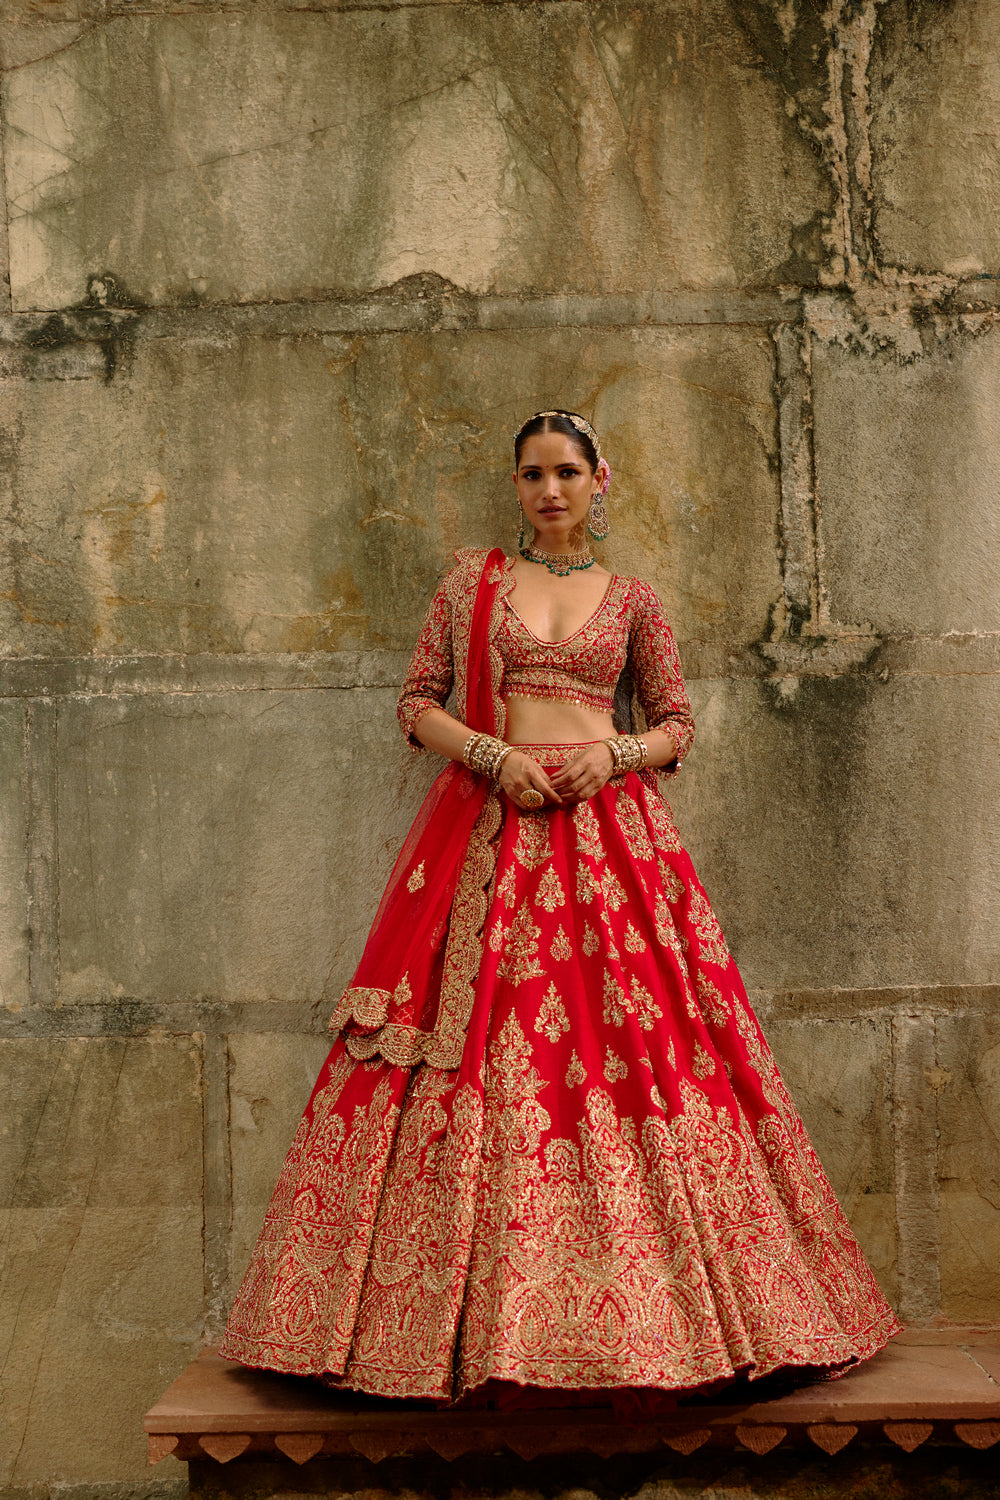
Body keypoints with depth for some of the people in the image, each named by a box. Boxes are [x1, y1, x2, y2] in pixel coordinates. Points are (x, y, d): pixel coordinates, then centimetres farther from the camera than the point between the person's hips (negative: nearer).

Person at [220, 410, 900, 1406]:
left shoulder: (631, 599, 14)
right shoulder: (472, 581, 12)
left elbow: (676, 724, 14)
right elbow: (417, 702, 8)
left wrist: (613, 755, -7)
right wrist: (492, 755, -9)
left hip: (607, 828, 1)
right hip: (488, 830, 0)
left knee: (626, 1039, -7)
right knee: (480, 1042, -7)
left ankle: (628, 1311, 2)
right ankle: (478, 1322, 0)